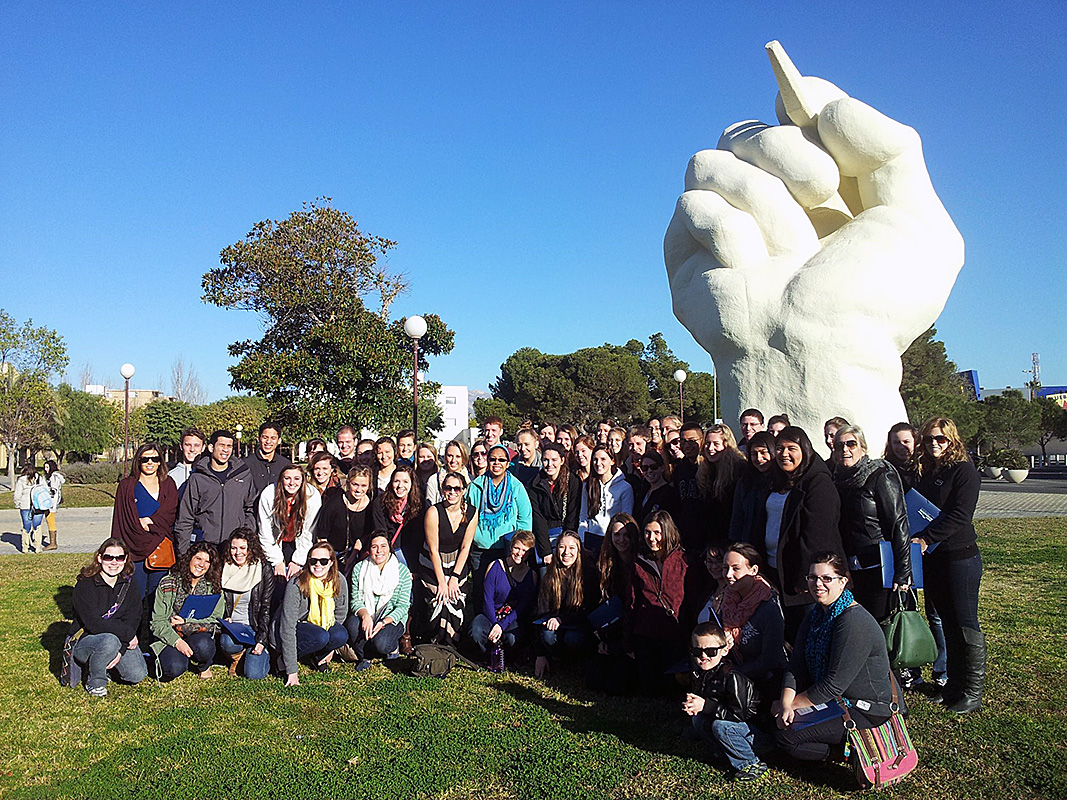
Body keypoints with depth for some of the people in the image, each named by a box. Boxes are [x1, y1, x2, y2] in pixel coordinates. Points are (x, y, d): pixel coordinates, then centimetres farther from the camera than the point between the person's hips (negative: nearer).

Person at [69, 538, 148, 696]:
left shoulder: (128, 585, 1)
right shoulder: (85, 585, -14)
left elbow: (133, 621, -5)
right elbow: (93, 623, -22)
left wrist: (121, 650, -19)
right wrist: (127, 634, -20)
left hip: (121, 640, 5)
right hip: (84, 642, -5)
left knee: (137, 675, -14)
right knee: (110, 640, -36)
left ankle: (105, 663, 17)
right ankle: (94, 682, -7)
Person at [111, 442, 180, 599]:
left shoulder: (168, 485, 13)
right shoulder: (127, 485, 8)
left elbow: (171, 514, 1)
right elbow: (120, 519, 2)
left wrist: (150, 521, -15)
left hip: (161, 549, 1)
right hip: (135, 550, -1)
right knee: (136, 597, -2)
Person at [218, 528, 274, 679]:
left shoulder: (264, 569, -4)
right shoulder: (224, 568, 3)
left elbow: (267, 607, -5)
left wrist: (261, 640, -13)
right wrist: (223, 622, -9)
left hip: (255, 627, -2)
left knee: (253, 674, -18)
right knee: (227, 643, -34)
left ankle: (263, 653, 16)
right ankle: (236, 657, 2)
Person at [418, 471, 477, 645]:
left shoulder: (471, 513, -8)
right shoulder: (433, 512, -18)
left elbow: (465, 547, -3)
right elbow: (433, 550, -15)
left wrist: (454, 578, -7)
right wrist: (441, 582, -13)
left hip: (458, 565, 3)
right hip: (432, 566, -3)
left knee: (457, 606, -4)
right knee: (438, 606, -9)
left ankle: (450, 649, 17)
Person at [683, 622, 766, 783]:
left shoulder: (732, 677, -27)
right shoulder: (698, 672, -3)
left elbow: (739, 713, -29)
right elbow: (694, 694, 11)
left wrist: (706, 706, -28)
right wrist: (691, 705, -13)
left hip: (755, 728, -8)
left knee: (720, 725, -29)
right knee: (698, 720, -4)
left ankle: (752, 764, -11)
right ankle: (726, 754, 5)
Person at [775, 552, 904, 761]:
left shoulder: (854, 622, -25)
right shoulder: (816, 614, 4)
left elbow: (834, 685, -24)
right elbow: (797, 665, -1)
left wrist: (792, 703, -14)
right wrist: (785, 703, -17)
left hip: (868, 711, -9)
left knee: (787, 735, -19)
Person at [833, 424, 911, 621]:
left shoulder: (880, 476, -9)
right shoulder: (838, 479, 10)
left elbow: (899, 525, -12)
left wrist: (902, 572, -17)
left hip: (880, 568, -6)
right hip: (850, 570, 6)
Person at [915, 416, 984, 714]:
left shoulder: (964, 471, -8)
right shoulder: (925, 472, 13)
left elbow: (960, 515, -16)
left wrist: (926, 539, -20)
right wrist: (913, 538, 2)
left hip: (960, 556, -6)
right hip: (932, 559, 6)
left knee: (966, 625, -1)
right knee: (947, 624, 12)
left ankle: (973, 692, 8)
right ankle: (954, 684, 21)